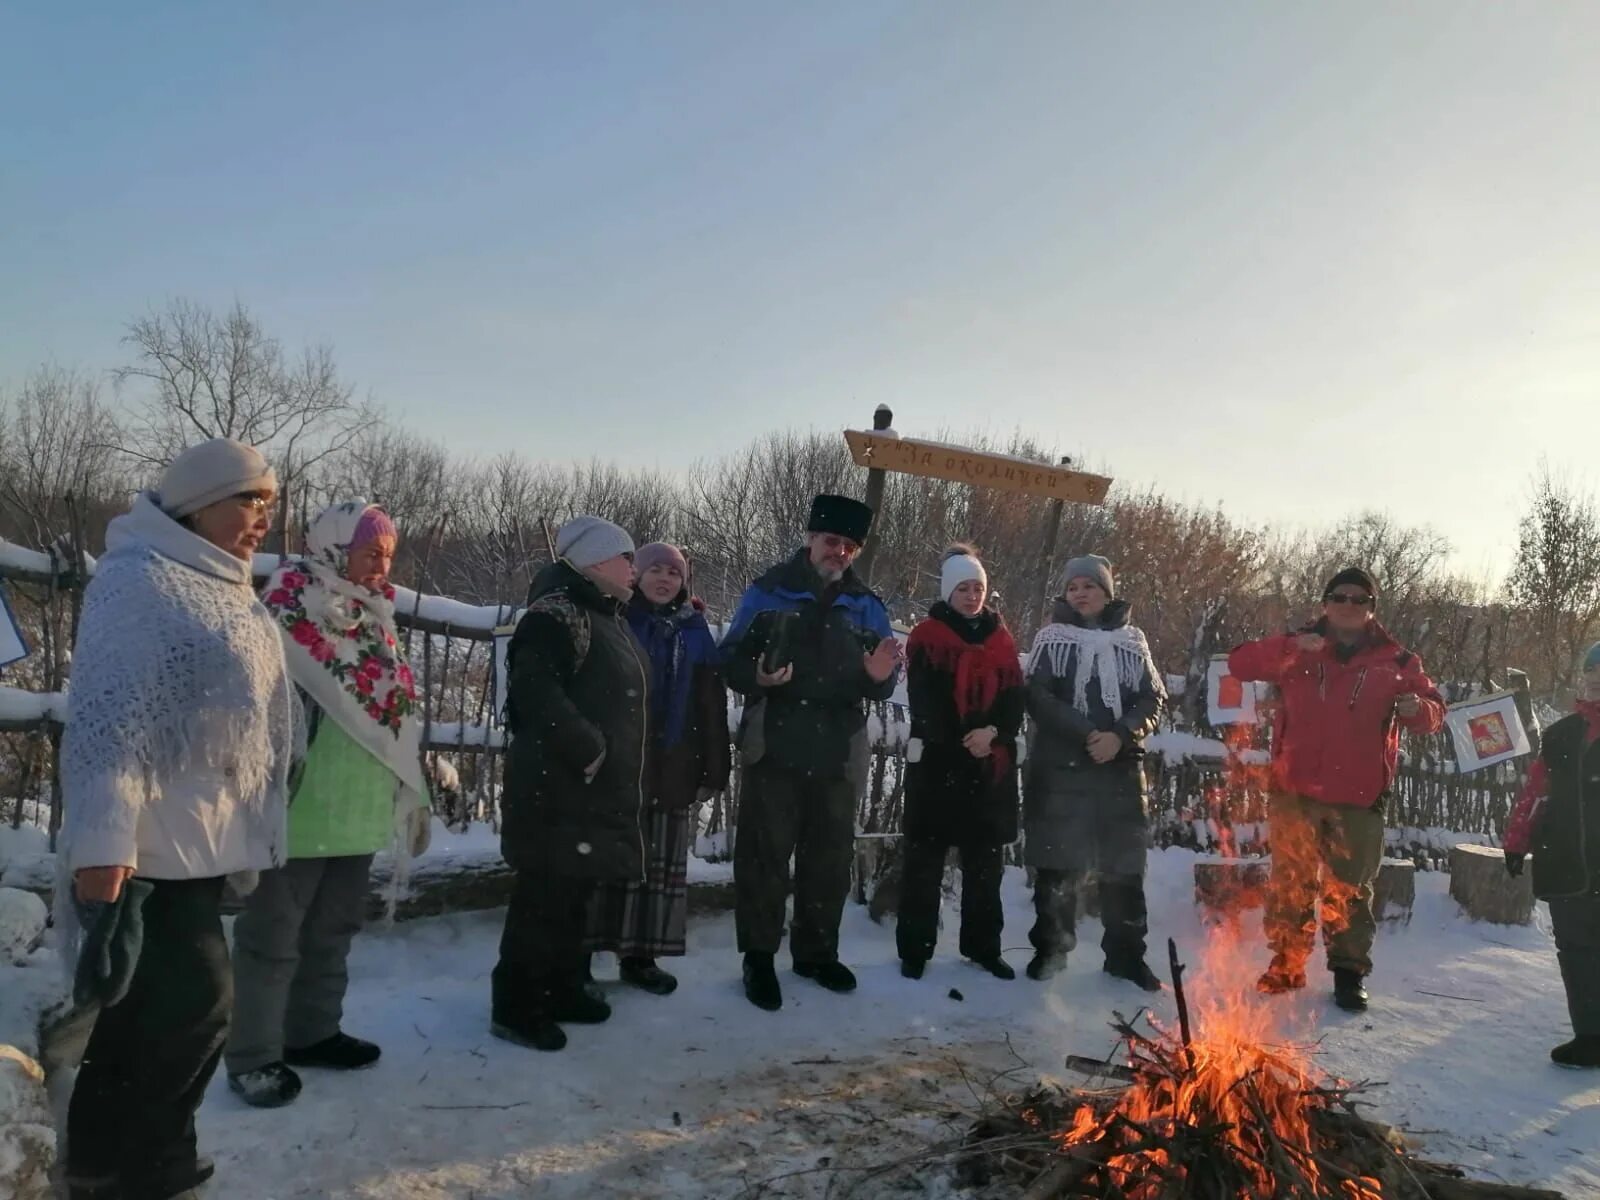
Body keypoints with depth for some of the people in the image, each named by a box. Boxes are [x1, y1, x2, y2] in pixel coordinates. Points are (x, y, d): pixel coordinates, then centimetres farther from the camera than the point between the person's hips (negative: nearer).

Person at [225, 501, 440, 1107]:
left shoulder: (374, 617, 13)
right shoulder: (290, 607, -12)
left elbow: (396, 705, 20)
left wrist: (409, 794, 21)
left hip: (357, 806, 8)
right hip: (298, 806, -8)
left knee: (333, 927, 19)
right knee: (273, 934, 4)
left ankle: (313, 1030, 34)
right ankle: (253, 1055, 17)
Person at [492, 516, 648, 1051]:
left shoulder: (609, 618, 16)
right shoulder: (558, 614, -16)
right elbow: (534, 691, -28)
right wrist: (586, 747, -22)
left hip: (598, 785, 10)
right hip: (557, 786, -10)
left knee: (574, 892, 18)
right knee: (544, 894, -3)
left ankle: (561, 988, 30)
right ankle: (517, 1005, 9)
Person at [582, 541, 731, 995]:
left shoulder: (695, 631, 9)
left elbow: (711, 706, 7)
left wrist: (714, 769, 2)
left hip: (673, 766, 3)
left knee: (661, 863, 7)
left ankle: (640, 954, 17)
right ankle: (580, 954, 11)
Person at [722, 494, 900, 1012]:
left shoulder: (867, 606, 8)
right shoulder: (768, 592, -1)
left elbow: (882, 688, 9)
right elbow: (732, 659, -3)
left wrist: (879, 677, -14)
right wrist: (756, 677, -24)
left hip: (839, 753, 4)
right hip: (774, 749, -3)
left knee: (830, 857, 13)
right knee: (764, 854, 3)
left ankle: (816, 950, 29)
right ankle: (759, 957, 15)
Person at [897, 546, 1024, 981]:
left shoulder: (1000, 638, 11)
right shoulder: (927, 637, -2)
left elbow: (1015, 697, 5)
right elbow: (924, 701, -9)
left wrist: (993, 732, -14)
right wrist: (963, 741, -16)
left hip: (992, 765, 4)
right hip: (938, 762, -4)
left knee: (986, 861, 12)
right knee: (925, 858, 2)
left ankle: (983, 946, 24)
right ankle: (915, 949, 11)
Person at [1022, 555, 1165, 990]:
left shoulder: (1132, 641, 10)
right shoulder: (1051, 639, 4)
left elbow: (1153, 699, 4)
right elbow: (1038, 698, -6)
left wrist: (1120, 736, -13)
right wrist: (1086, 734, -17)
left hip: (1121, 768, 2)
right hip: (1060, 767, -2)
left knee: (1124, 864, 6)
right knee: (1058, 862, 2)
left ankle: (1125, 954, 19)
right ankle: (1051, 946, 18)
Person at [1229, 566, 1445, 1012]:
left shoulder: (1397, 661, 5)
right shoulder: (1297, 650, 3)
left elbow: (1433, 710, 9)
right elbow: (1240, 663, -8)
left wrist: (1417, 708, -16)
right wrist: (1292, 649, -23)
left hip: (1358, 797, 0)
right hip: (1295, 791, 1)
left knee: (1350, 889, 8)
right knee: (1289, 882, 12)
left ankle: (1349, 973, 22)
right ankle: (1286, 963, 27)